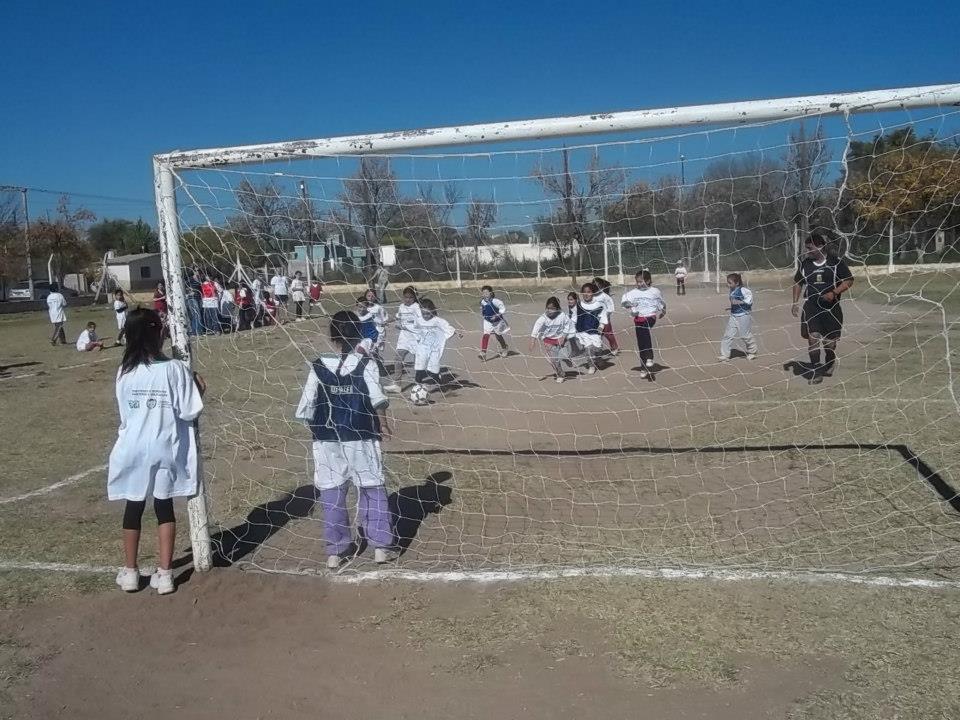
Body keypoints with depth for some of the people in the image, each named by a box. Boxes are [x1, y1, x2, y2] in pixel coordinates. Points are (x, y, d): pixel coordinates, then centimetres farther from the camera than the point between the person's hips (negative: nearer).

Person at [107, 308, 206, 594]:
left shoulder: (124, 372, -4)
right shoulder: (174, 369, -14)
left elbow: (124, 413, 6)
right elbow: (190, 412, -13)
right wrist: (199, 389, 3)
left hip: (133, 450, 2)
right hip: (165, 450, -2)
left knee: (133, 508, 16)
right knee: (164, 508, 11)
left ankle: (129, 571, 29)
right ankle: (164, 574, 14)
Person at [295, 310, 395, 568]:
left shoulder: (318, 366, -2)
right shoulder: (366, 365, -6)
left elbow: (306, 408, -2)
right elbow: (378, 400, -16)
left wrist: (317, 430, 13)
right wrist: (382, 424, 0)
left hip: (327, 442, 1)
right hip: (361, 440, -1)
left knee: (331, 495, 10)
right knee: (373, 491, 10)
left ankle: (335, 551, 17)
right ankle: (381, 545, 14)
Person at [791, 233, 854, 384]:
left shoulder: (836, 262, -6)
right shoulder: (805, 263, 3)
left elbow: (849, 281, -4)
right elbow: (797, 282, 15)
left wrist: (834, 293, -19)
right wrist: (795, 302, 7)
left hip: (831, 307, -1)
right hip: (811, 307, 1)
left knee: (829, 340, 10)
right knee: (812, 338, -10)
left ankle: (829, 365, 37)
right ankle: (815, 371, -4)